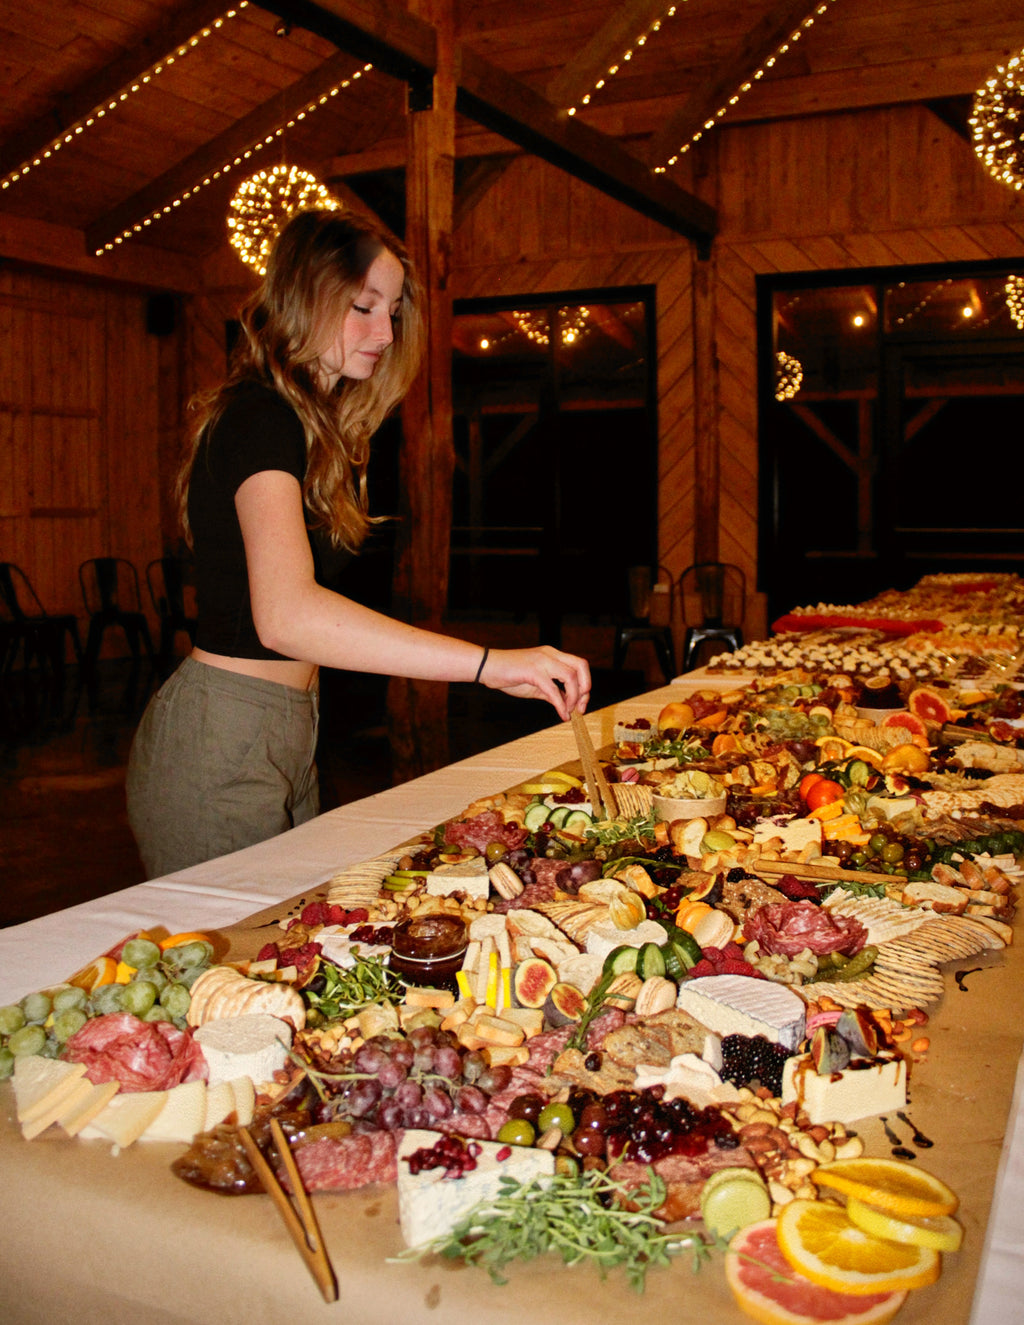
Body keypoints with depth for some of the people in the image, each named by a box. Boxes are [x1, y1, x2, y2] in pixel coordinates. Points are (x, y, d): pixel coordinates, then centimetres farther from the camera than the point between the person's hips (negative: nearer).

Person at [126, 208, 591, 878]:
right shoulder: (262, 419, -19)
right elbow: (286, 615, -36)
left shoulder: (316, 423, 14)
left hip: (286, 732, 10)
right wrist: (490, 664, -40)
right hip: (219, 742, -10)